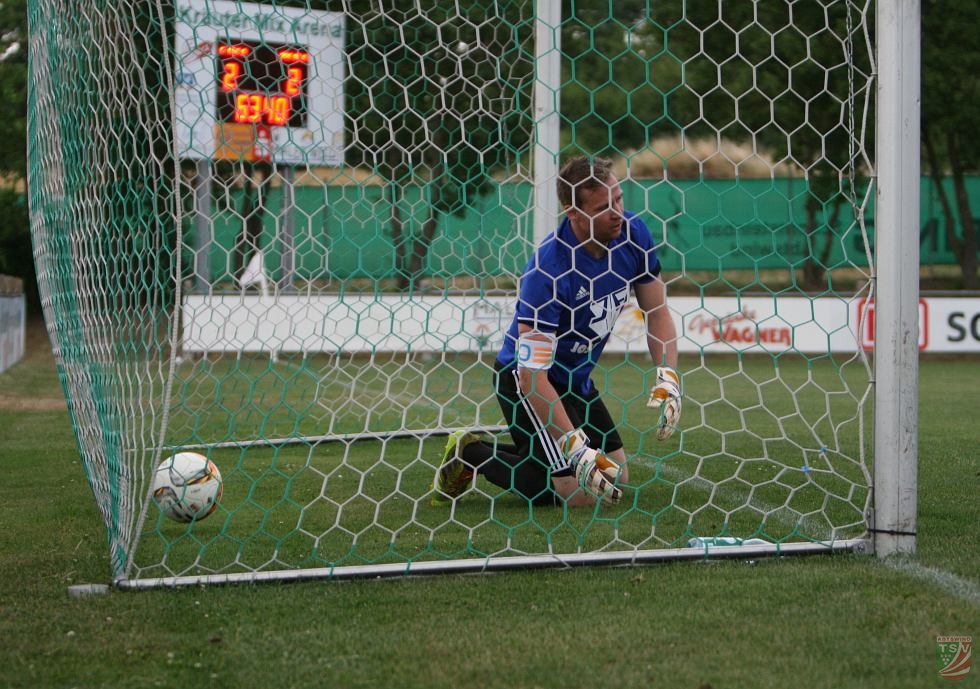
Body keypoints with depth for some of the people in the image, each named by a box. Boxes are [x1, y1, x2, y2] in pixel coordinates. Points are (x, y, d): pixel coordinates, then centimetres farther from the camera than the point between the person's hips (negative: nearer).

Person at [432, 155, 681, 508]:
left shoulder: (633, 233, -12)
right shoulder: (549, 268, -33)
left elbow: (657, 310, 2)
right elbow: (532, 375, -32)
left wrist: (667, 379, -13)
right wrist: (578, 450, -34)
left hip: (577, 379, 8)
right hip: (525, 378, -8)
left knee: (616, 479, 13)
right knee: (580, 490, -15)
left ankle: (482, 453, 22)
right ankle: (471, 454, 3)